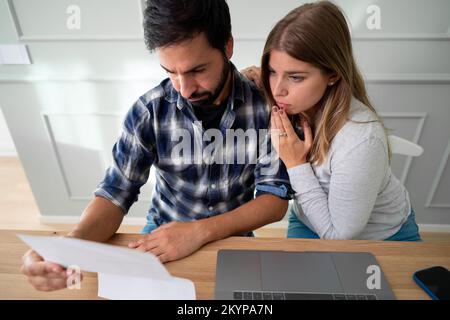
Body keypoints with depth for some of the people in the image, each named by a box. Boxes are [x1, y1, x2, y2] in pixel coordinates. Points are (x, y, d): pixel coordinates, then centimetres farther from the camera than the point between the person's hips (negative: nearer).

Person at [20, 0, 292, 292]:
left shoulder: (265, 105, -17)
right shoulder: (149, 111, -15)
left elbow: (276, 198, -16)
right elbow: (117, 192, -12)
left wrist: (201, 231, -28)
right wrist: (74, 240, -32)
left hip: (232, 236, 1)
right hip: (162, 233, 0)